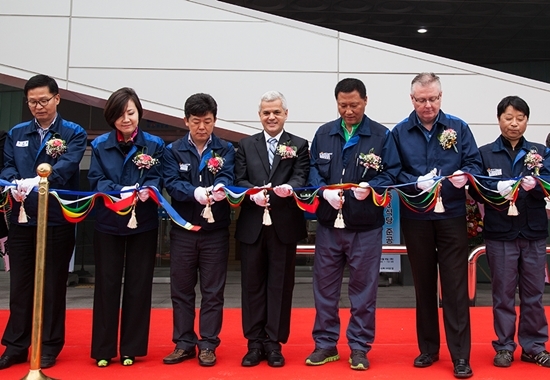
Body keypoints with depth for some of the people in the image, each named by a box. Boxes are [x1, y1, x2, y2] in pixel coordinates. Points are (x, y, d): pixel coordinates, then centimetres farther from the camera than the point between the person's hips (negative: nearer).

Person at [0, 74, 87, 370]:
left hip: (57, 219, -3)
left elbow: (67, 166, -16)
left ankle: (49, 347, 18)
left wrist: (36, 182, -32)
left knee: (53, 285, 5)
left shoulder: (74, 133, 0)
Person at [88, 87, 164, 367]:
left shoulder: (154, 144, 1)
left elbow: (157, 178, -4)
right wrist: (118, 192, -24)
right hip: (107, 222, 1)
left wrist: (146, 190, -28)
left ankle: (131, 348, 17)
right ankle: (103, 349, 16)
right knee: (106, 283, 5)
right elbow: (96, 180, -4)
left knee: (138, 284, 5)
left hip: (143, 223, 0)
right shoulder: (100, 145, 3)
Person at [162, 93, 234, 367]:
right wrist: (195, 192, -29)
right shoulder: (173, 150, 4)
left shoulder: (226, 150, 3)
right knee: (181, 289, 9)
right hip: (182, 230, 1)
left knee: (213, 291, 5)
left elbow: (227, 177, -12)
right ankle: (184, 343, 22)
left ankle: (208, 345, 17)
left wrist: (220, 188, -36)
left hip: (216, 231, -1)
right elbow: (172, 183, -9)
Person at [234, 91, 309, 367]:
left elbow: (302, 179, -7)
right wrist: (254, 194, -19)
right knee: (252, 284, 7)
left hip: (285, 225, -1)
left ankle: (274, 344, 16)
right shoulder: (246, 145, 11)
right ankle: (255, 343, 18)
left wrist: (289, 187, -29)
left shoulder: (299, 145, 6)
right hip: (252, 225, 2)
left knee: (280, 284, 6)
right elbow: (239, 180, 2)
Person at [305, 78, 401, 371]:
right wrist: (325, 191, -13)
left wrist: (371, 187, -21)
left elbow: (392, 172, -2)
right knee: (325, 285, 9)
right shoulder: (323, 134, 7)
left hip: (366, 225, -2)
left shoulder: (382, 135, 0)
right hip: (328, 222, 3)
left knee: (363, 287, 6)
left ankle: (359, 347, 20)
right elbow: (312, 170, 6)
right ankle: (325, 344, 24)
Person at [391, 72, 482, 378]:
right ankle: (428, 348, 24)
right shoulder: (400, 132, 3)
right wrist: (416, 183, -20)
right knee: (424, 284, 11)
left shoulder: (459, 128, 3)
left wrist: (464, 175, -21)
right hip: (416, 218, 1)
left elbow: (475, 163, 1)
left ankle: (461, 355, 8)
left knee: (455, 285, -1)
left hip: (452, 216, -1)